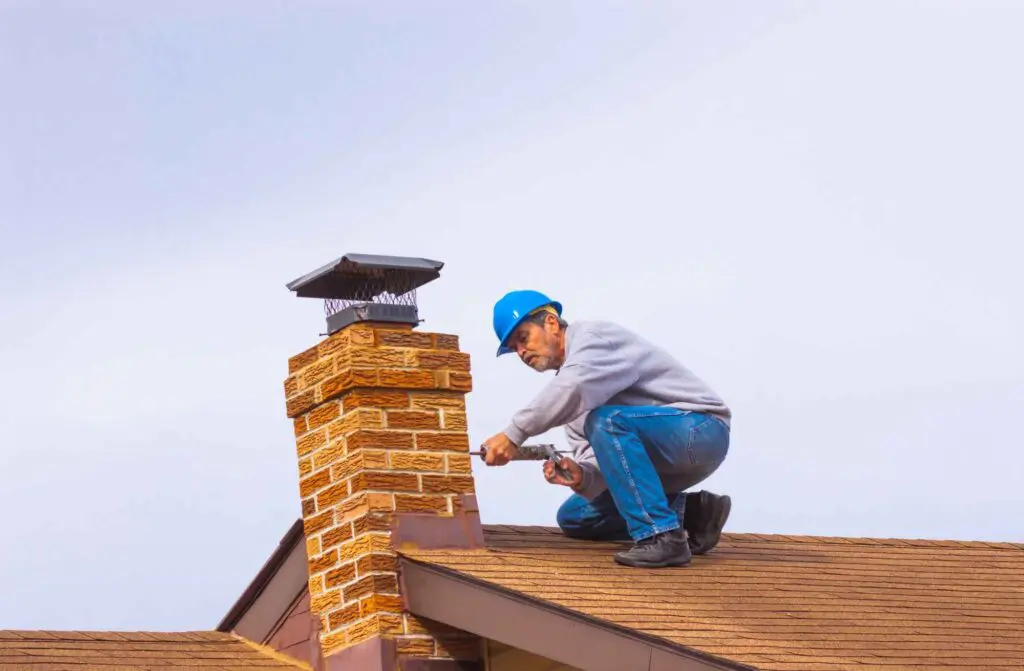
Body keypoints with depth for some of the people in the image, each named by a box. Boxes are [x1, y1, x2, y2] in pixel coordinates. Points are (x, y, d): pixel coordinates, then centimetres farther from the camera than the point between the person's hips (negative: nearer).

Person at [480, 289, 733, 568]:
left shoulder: (593, 336, -12)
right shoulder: (566, 380, 14)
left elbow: (574, 389, -35)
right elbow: (600, 458, 3)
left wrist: (513, 435, -32)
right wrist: (579, 475, -20)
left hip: (700, 431, -10)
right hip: (659, 454, 10)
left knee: (607, 421, -34)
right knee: (573, 516, 12)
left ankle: (662, 536, -32)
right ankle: (690, 513, 3)